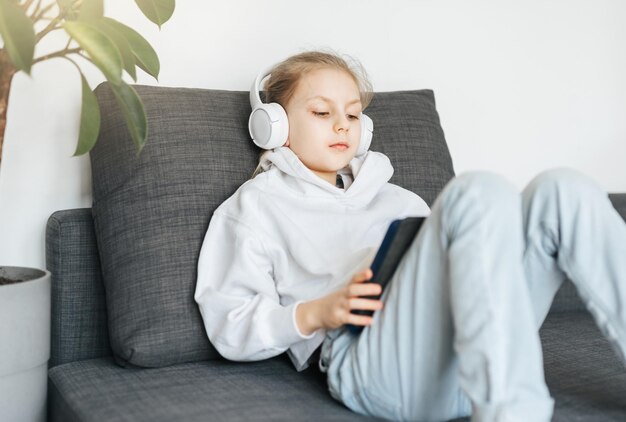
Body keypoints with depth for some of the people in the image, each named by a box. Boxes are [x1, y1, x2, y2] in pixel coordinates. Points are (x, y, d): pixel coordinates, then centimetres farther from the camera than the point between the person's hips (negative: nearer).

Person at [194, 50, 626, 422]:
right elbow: (230, 327, 8)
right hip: (368, 360, -5)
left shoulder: (392, 196, 35)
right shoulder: (258, 203, 19)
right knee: (479, 191, -27)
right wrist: (314, 313, -10)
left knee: (561, 189, -14)